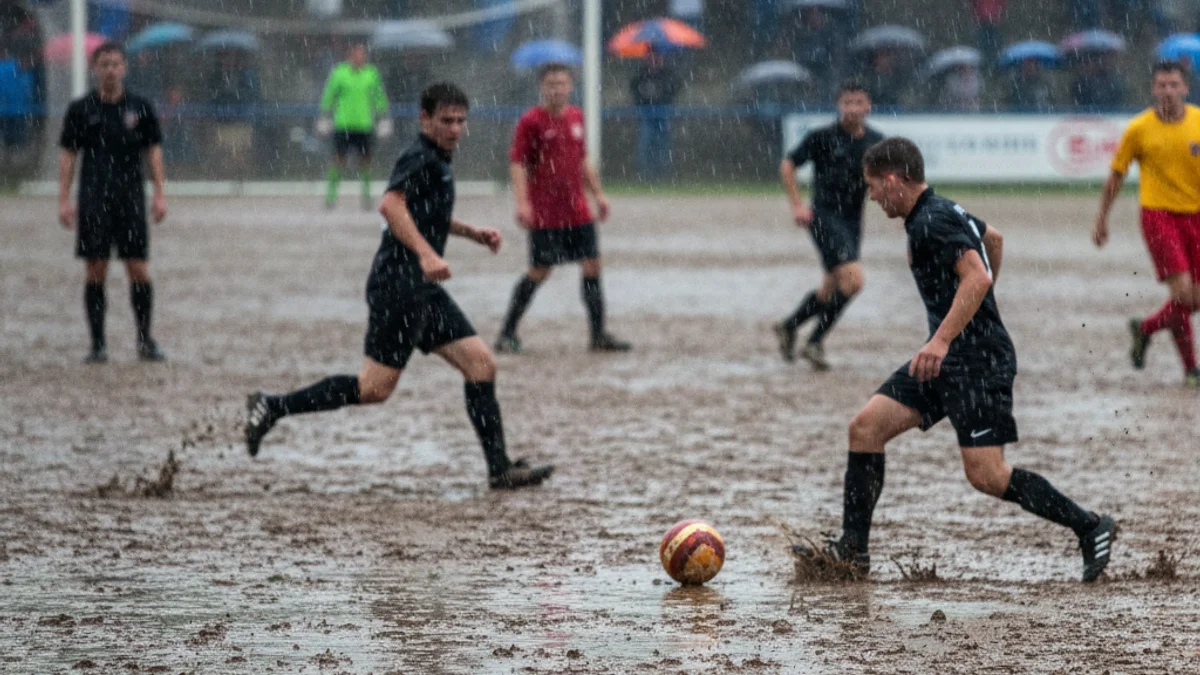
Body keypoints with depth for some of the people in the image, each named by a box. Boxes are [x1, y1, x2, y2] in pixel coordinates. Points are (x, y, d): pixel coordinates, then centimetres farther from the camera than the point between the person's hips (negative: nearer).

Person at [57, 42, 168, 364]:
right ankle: (97, 344, 5)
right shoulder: (81, 109, 4)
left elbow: (153, 151, 9)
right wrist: (64, 199, -2)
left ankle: (145, 340, 9)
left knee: (139, 272, -4)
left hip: (131, 198, 0)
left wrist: (160, 194, 1)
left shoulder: (140, 107, 6)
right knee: (95, 273, -1)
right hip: (93, 200, 0)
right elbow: (67, 154, 5)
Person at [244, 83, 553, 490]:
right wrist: (425, 253, -39)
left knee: (481, 364, 2)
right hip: (399, 285, -10)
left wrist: (472, 233, 29)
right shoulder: (420, 159, -11)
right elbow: (391, 204, -30)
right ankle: (272, 408, 1)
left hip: (423, 289, 10)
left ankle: (500, 469, 1)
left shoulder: (438, 162, 19)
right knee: (374, 388, -9)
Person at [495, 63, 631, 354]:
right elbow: (517, 163, -12)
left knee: (592, 265, 2)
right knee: (539, 272, -3)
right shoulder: (530, 121, -8)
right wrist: (522, 202, -21)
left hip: (578, 212, 6)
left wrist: (598, 194, 20)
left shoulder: (576, 117, 10)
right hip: (545, 214, -6)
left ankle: (599, 335, 9)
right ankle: (507, 333, 9)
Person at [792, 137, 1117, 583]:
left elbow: (977, 278, -29)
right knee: (866, 427, 2)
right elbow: (993, 239, 32)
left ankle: (1090, 529, 1)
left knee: (986, 475, -13)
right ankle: (852, 553, 3)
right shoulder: (940, 212, 14)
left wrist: (942, 340, -35)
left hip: (977, 362, -10)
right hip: (948, 360, 10)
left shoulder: (934, 222, -17)